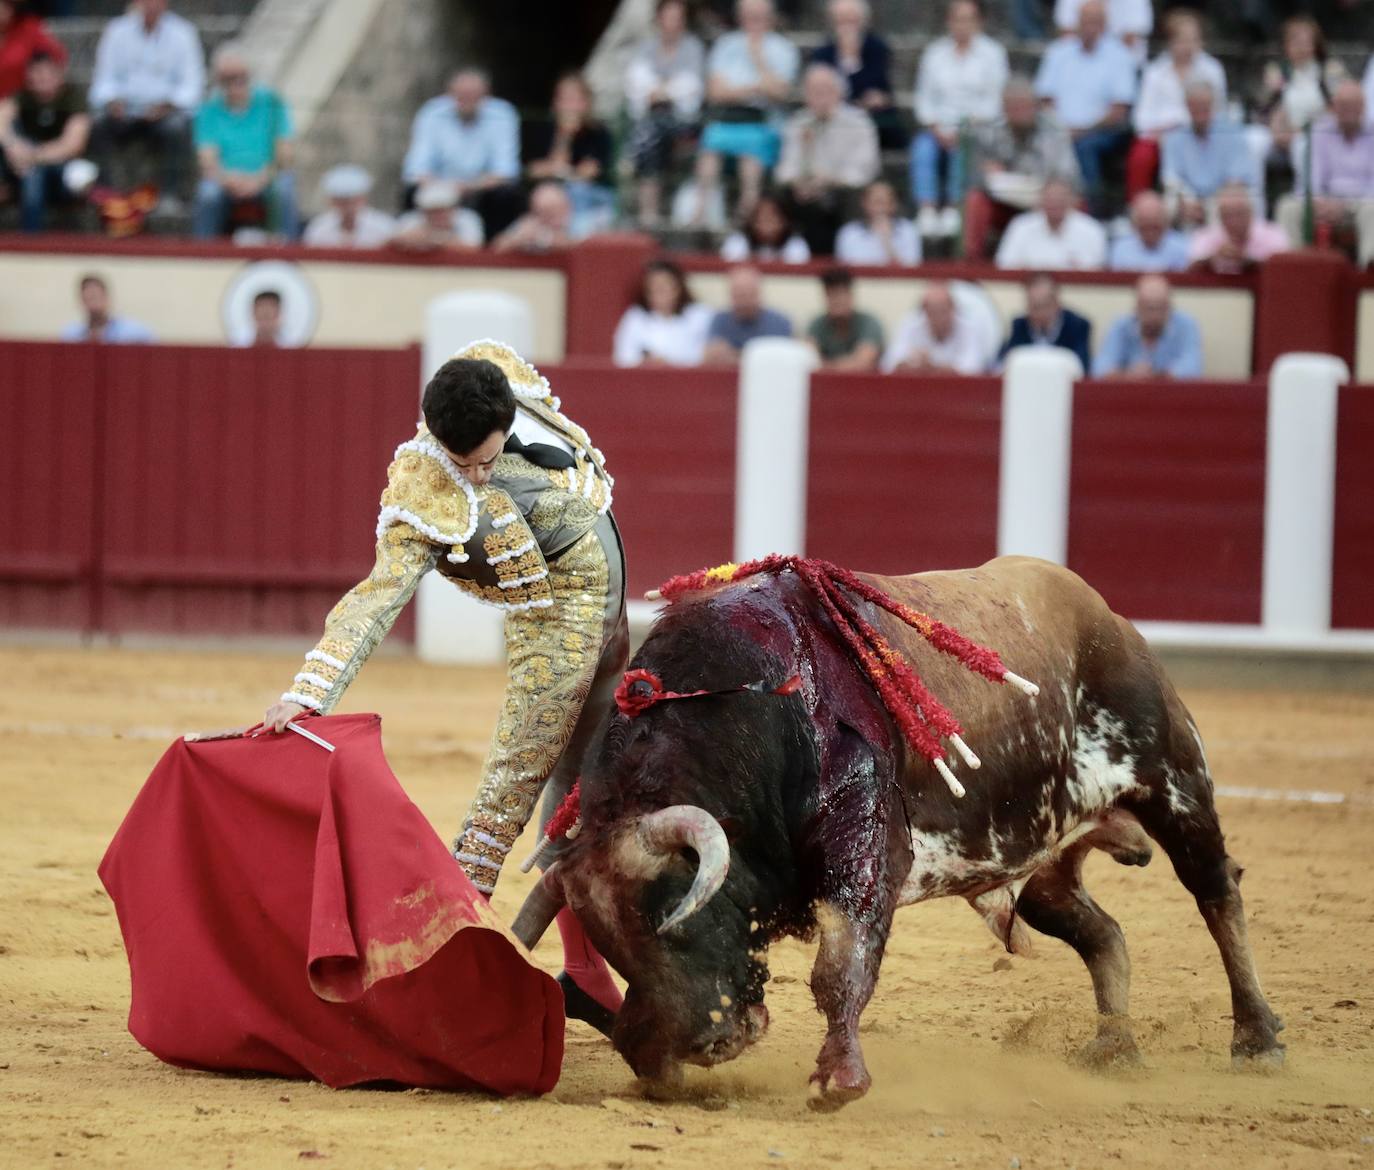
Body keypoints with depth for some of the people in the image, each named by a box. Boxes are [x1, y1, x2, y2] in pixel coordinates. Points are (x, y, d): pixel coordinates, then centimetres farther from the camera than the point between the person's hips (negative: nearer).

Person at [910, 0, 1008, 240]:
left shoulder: (992, 53, 7)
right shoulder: (934, 53, 15)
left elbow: (994, 101, 0)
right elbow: (924, 98, 10)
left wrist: (972, 124, -14)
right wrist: (937, 129, -7)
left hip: (978, 128, -2)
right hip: (940, 128, 2)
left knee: (963, 148, -36)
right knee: (922, 147, -31)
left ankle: (953, 211, -37)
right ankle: (927, 213, -43)